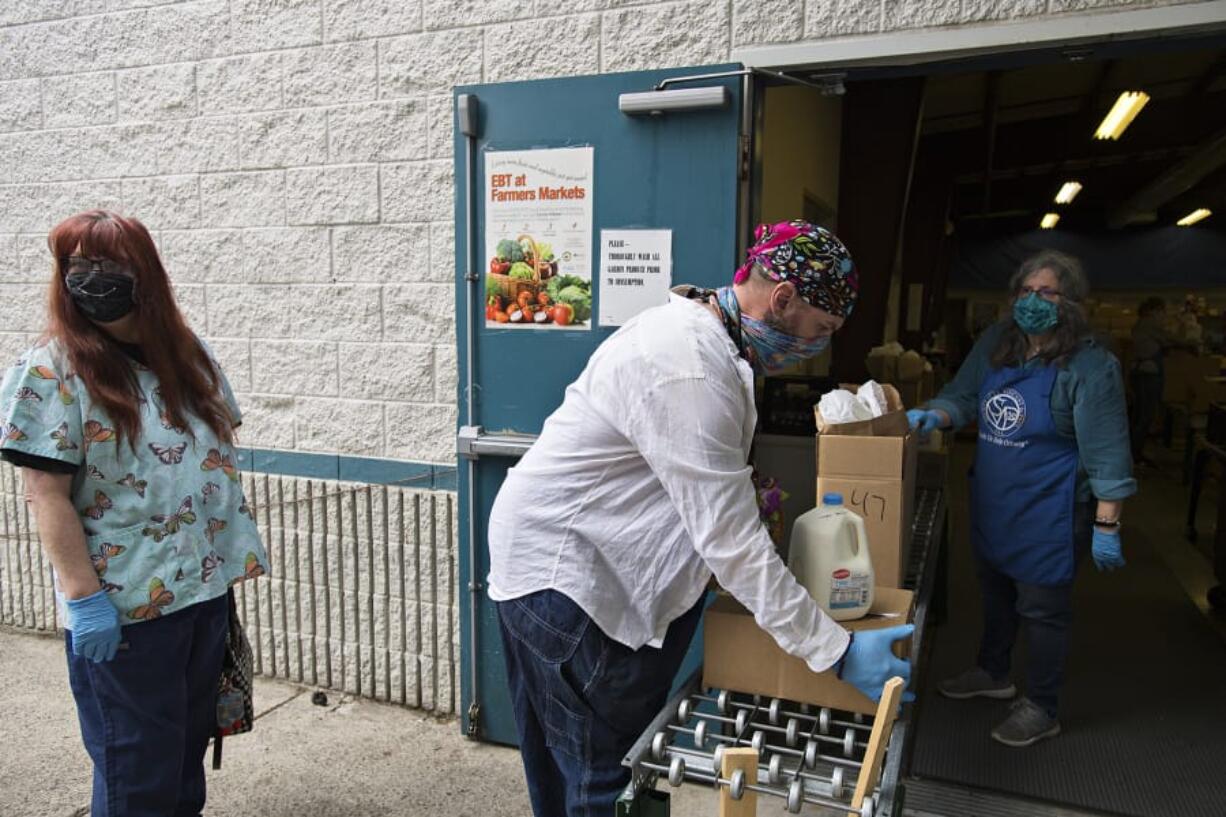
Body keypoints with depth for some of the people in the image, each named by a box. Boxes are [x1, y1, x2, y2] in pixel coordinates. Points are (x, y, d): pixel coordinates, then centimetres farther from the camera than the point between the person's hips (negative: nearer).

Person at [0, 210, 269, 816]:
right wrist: (83, 595, -19)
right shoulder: (52, 370, -12)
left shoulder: (185, 352, 5)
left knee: (190, 746, 22)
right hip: (124, 606, -5)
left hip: (207, 585, 6)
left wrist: (234, 554, 10)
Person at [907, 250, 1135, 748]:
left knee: (1042, 609, 8)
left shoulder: (1090, 366, -18)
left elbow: (1107, 454, -17)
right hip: (992, 503, 7)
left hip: (1048, 514, -6)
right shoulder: (996, 345, 0)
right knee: (996, 591, 23)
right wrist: (933, 416, -16)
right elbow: (963, 397, 6)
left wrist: (1106, 527, -17)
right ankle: (993, 674, 45)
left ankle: (1042, 708, 27)